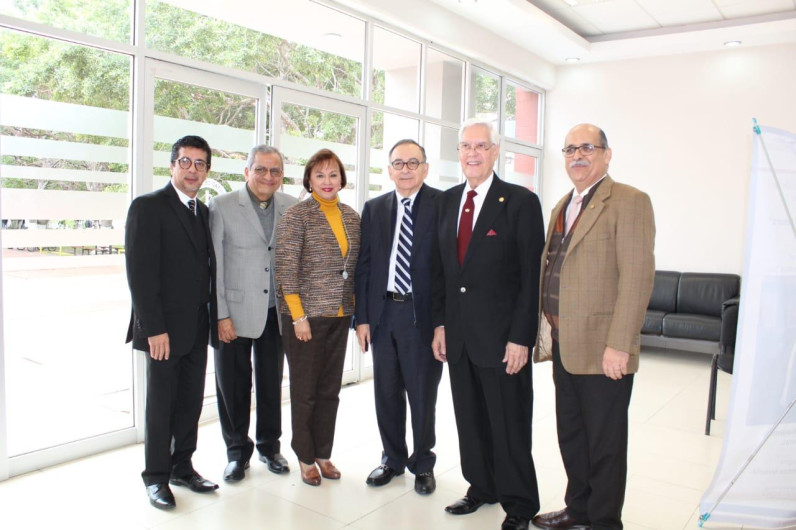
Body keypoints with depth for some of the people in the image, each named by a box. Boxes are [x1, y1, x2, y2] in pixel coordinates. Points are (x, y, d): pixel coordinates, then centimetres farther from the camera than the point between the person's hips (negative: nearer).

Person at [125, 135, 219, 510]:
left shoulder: (203, 211, 13)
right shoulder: (148, 207, -8)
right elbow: (140, 272, -14)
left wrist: (213, 317, 5)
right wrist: (153, 328, -18)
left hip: (198, 328, 6)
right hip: (164, 328, -6)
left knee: (191, 402, 13)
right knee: (160, 404, 6)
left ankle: (183, 467, 28)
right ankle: (156, 477, 22)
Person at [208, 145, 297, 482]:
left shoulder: (293, 208, 2)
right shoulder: (222, 207, -5)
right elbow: (213, 265, -6)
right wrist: (220, 315, -9)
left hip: (277, 312, 3)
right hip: (234, 314, -2)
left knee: (272, 383, 14)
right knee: (233, 385, 8)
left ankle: (269, 445, 33)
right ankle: (237, 451, 27)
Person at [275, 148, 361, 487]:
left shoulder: (351, 216, 8)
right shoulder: (296, 216, -9)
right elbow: (286, 269, -12)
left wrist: (355, 309, 8)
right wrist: (298, 316, -14)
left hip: (340, 316, 5)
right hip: (306, 315, -5)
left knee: (330, 389, 13)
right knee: (304, 390, 7)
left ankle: (324, 453, 28)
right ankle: (305, 458, 24)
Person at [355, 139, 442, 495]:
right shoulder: (374, 209, 9)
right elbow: (363, 265, 8)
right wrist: (362, 317, 3)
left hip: (423, 313, -4)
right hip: (383, 312, 4)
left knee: (422, 394, 9)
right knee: (386, 392, 15)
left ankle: (422, 464, 30)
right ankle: (393, 459, 35)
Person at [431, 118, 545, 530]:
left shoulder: (521, 202, -7)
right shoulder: (448, 201, 10)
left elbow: (532, 276, -10)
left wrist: (521, 338, -14)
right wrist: (440, 323, 8)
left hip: (501, 337, -5)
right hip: (458, 334, 5)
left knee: (509, 425, 7)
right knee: (470, 419, 15)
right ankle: (481, 488, 35)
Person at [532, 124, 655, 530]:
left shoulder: (629, 202, -9)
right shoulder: (562, 207, 16)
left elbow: (637, 277, -17)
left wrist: (619, 345, -21)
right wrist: (547, 333, 11)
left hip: (601, 349, -7)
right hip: (563, 345, 8)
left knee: (604, 442, 7)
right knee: (570, 435, 19)